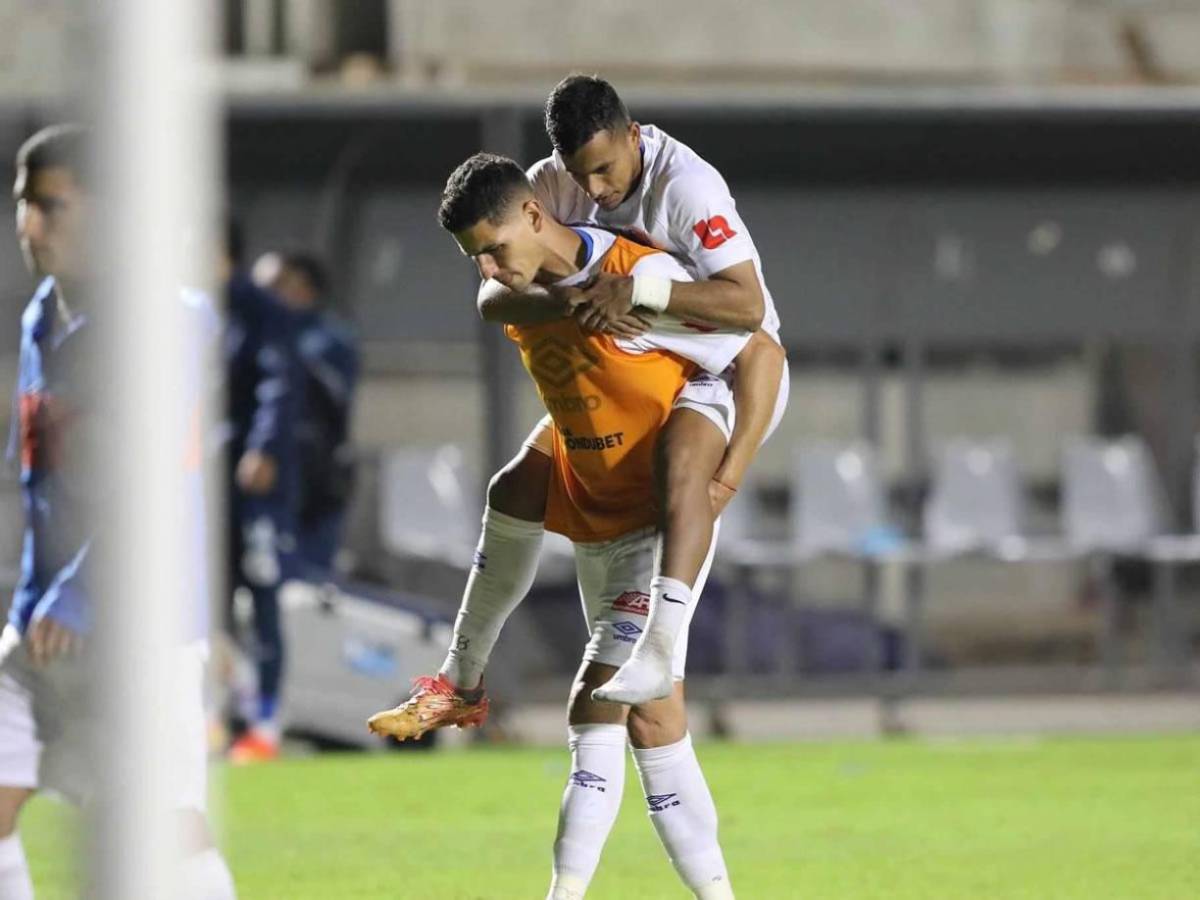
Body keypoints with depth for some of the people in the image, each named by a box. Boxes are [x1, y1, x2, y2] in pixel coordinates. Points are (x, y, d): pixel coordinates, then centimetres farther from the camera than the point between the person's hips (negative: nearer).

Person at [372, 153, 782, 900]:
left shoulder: (641, 279, -21)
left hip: (664, 524, -8)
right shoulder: (520, 296, 3)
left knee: (596, 710, -15)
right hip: (591, 524, 8)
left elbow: (760, 353, -17)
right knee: (650, 718, 5)